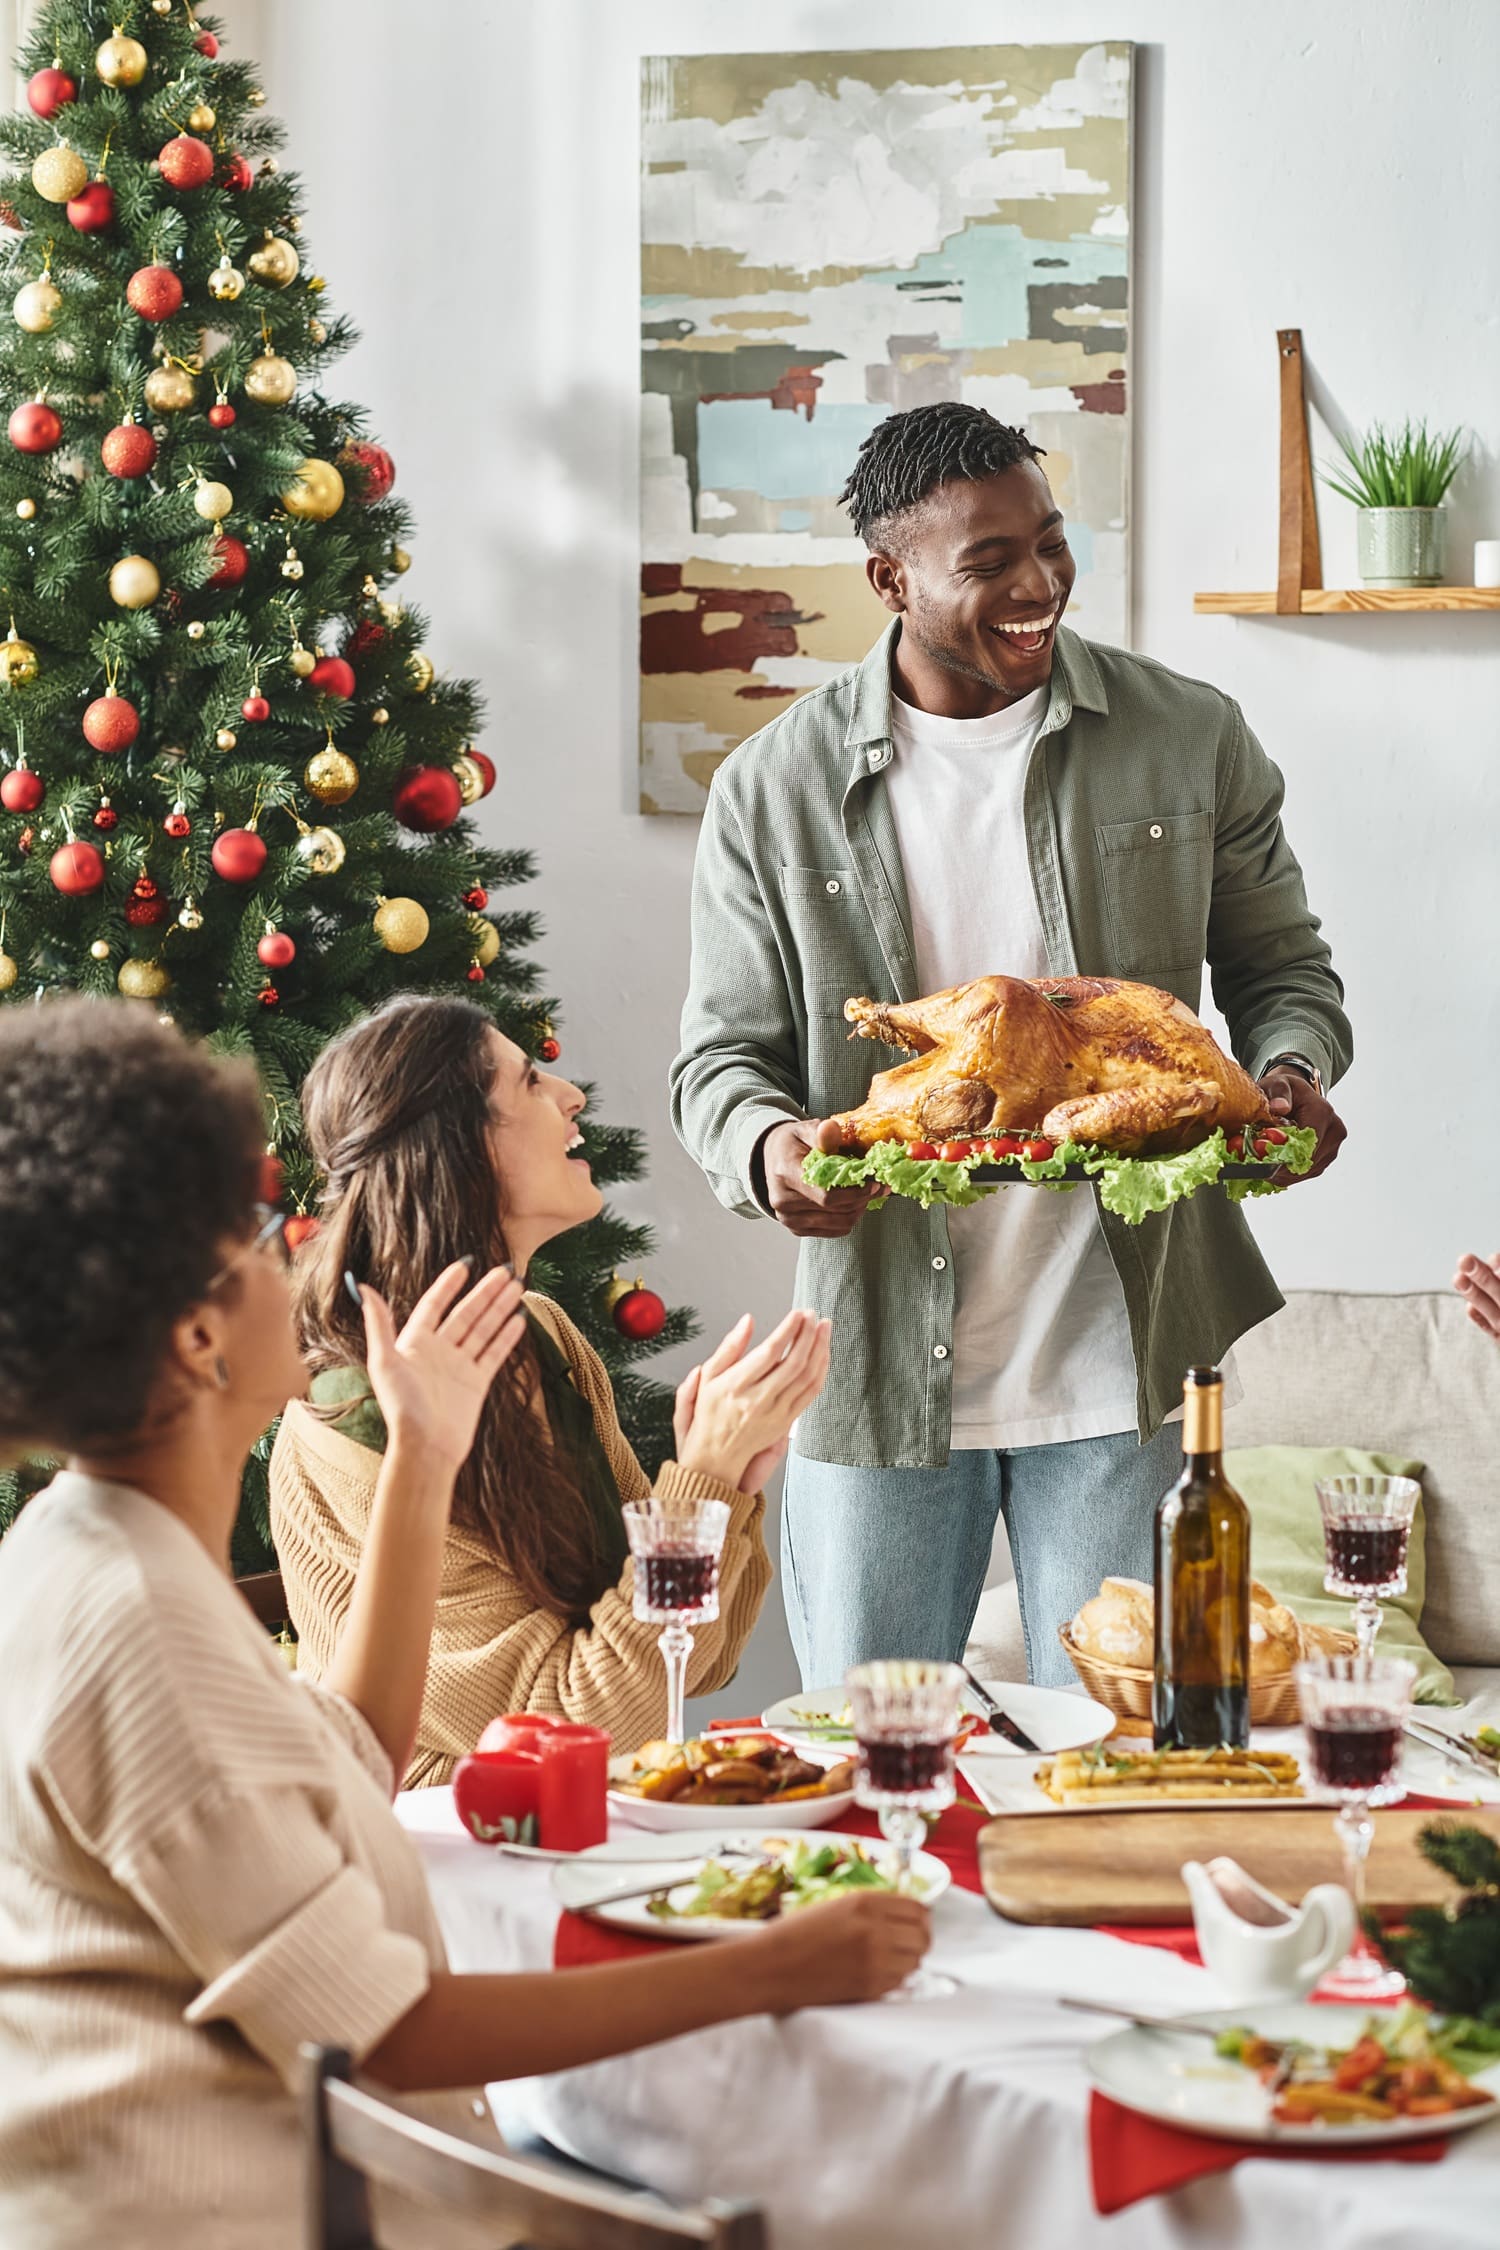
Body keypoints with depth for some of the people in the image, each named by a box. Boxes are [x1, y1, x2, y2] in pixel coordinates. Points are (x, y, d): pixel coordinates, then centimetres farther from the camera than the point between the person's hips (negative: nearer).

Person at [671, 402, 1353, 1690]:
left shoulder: (1190, 741, 3)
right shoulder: (775, 789, 2)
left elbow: (1284, 968, 13)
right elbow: (722, 1055, 6)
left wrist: (1292, 1078, -10)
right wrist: (769, 1146, -17)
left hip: (1117, 1357, 0)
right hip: (881, 1371, 0)